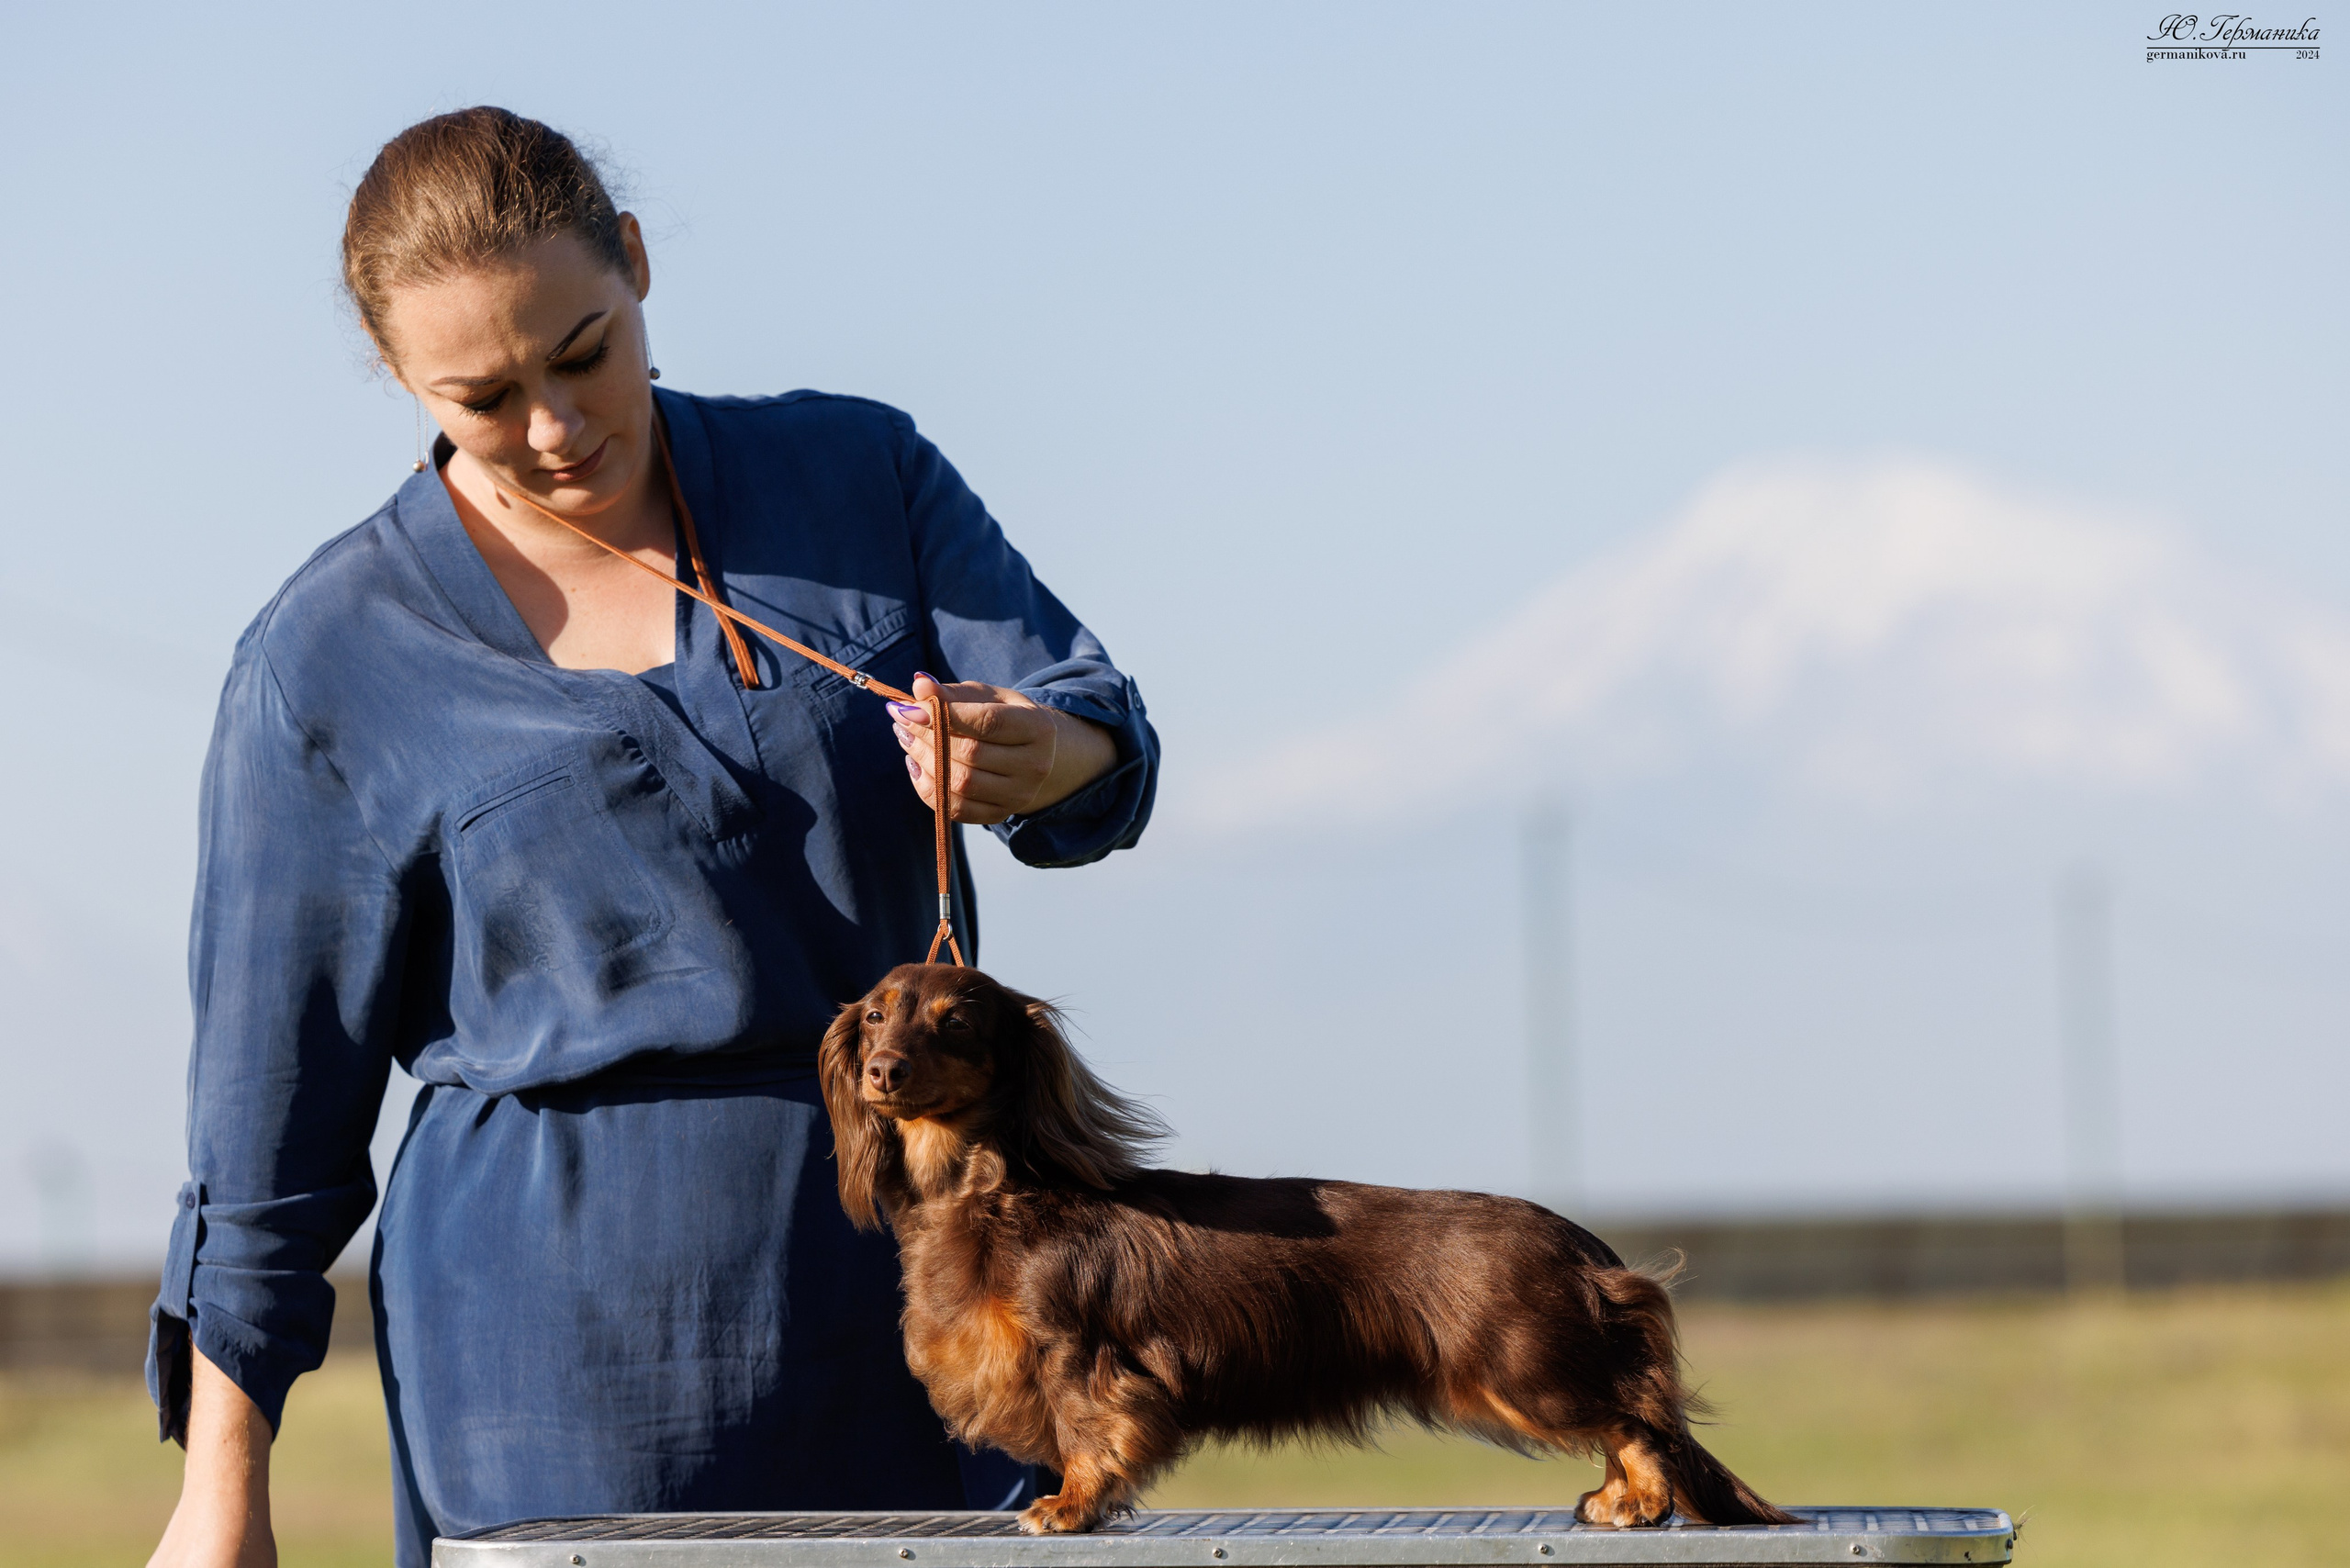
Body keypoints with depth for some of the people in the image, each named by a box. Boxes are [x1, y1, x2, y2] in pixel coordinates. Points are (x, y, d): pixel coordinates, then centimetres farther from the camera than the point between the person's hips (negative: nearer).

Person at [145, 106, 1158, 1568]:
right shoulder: (330, 662, -2)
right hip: (566, 1324, -3)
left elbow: (1102, 736, -3)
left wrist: (1031, 754, -28)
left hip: (912, 1269, 3)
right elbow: (272, 1086, 1)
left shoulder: (862, 477, 5)